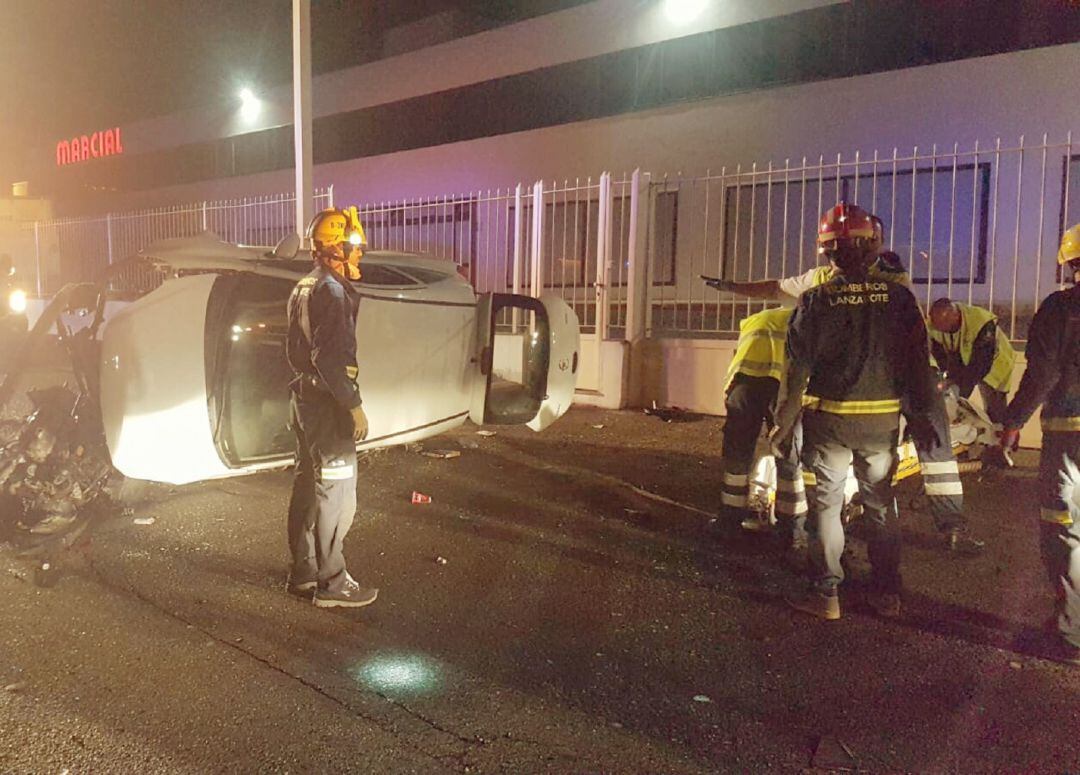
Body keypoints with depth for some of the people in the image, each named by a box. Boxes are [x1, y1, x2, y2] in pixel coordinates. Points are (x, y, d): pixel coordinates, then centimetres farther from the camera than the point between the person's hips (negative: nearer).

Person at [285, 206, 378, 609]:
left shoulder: (303, 288, 14)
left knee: (307, 486, 15)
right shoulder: (331, 291, -17)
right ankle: (331, 583, 4)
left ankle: (303, 573, 25)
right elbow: (329, 359, -24)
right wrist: (354, 405, -20)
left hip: (304, 396, 10)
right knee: (336, 494, -3)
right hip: (327, 404, -10)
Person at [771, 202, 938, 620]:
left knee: (827, 503, 7)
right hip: (883, 418, 3)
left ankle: (825, 594, 11)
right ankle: (887, 593, 23)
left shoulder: (815, 300, -8)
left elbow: (797, 370, -7)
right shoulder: (898, 296, -2)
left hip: (829, 417, -2)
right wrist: (921, 413, 13)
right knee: (881, 503, 15)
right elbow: (918, 361, 2)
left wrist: (784, 424, 0)